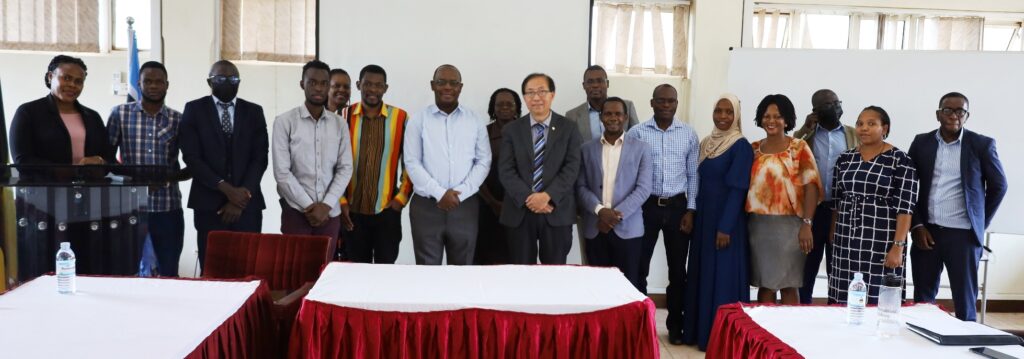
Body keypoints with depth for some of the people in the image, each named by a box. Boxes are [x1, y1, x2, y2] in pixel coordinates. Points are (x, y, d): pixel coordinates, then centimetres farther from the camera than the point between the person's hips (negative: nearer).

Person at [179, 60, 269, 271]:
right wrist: (226, 188, -13)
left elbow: (260, 158, 2)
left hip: (248, 203, 1)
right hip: (209, 203, -1)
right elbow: (191, 157, -4)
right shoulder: (194, 109, 4)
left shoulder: (254, 112, 10)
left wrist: (243, 194, -9)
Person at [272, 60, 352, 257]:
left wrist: (326, 205, -9)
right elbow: (281, 172, -8)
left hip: (330, 212, 3)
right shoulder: (284, 121, -4)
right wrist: (308, 206, -11)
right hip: (296, 210, -3)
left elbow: (345, 168, 2)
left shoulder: (339, 123, 6)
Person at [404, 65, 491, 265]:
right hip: (426, 205, -1)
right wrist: (439, 193, -12)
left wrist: (460, 193, -8)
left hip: (464, 205, 1)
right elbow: (412, 163, -3)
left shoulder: (475, 121, 7)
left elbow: (483, 161, 4)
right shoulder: (418, 120, 2)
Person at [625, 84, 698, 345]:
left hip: (677, 206, 2)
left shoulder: (689, 134, 4)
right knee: (639, 268, 3)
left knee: (677, 269, 9)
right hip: (646, 205, -2)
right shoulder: (637, 133, -3)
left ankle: (675, 325, 22)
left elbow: (693, 175, 7)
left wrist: (691, 210, 0)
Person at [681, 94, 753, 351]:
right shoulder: (705, 143, 11)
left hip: (726, 219, -7)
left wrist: (725, 227, -19)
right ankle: (698, 331, 19)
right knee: (701, 273, 11)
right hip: (703, 218, 7)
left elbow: (738, 189, -15)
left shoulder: (741, 146, -10)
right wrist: (693, 215, 9)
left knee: (723, 276, -2)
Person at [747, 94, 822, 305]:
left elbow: (811, 186, -6)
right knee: (764, 284, 7)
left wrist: (807, 224, -15)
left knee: (789, 284, 1)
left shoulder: (799, 148, 1)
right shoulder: (753, 149, 11)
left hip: (789, 224, -3)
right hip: (758, 224, 3)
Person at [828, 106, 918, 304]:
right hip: (846, 241, 4)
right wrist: (833, 238, 11)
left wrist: (898, 246, -16)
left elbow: (905, 207, -11)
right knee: (844, 301, 7)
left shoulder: (900, 160, -7)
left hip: (882, 243, -4)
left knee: (879, 301, -2)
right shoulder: (845, 159, 8)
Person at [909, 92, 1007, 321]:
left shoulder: (982, 145, -1)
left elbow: (998, 186, 8)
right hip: (926, 232, 2)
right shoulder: (921, 143, 5)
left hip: (963, 234, -2)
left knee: (964, 302, 4)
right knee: (922, 299, 9)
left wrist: (980, 223, 7)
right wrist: (916, 225, -1)